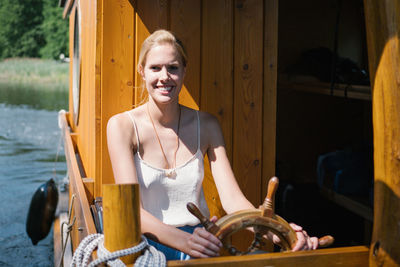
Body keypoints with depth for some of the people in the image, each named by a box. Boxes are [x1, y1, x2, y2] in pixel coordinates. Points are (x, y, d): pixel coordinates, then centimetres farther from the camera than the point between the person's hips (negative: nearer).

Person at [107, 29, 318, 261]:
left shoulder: (206, 125, 2)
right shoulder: (122, 126, -7)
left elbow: (232, 198, -5)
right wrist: (183, 241, -35)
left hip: (199, 243, 2)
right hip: (147, 242, -1)